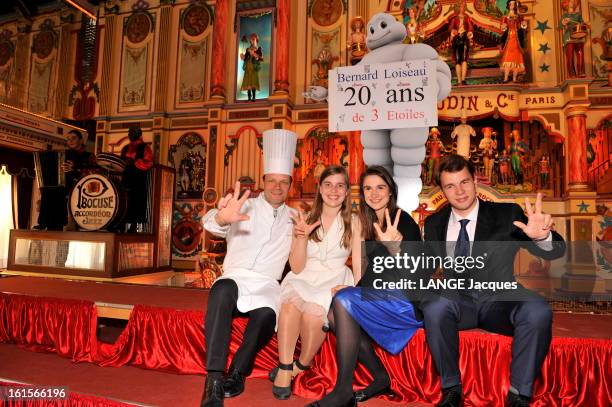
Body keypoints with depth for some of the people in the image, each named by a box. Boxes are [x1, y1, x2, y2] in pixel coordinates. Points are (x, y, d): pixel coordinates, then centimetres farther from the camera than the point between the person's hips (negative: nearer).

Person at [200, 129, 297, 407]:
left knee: (266, 314, -33)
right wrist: (221, 219, -41)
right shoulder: (246, 207, 4)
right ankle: (215, 379, -35)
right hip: (236, 277, -1)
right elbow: (212, 224, -16)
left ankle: (237, 374, -14)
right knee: (223, 289, -37)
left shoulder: (294, 218, 16)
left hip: (267, 285, 2)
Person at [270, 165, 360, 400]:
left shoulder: (353, 225, 4)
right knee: (292, 303, -33)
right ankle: (284, 369, -20)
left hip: (334, 283, -1)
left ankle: (302, 366, -5)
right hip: (303, 280, 1)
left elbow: (359, 269, 3)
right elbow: (297, 267, 0)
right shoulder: (305, 220, 6)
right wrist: (302, 236, -16)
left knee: (313, 312, -31)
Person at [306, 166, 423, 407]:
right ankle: (380, 378, -3)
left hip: (409, 301, -7)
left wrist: (394, 247, -35)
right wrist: (351, 289, 0)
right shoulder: (370, 223, 12)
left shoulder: (403, 221, -10)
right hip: (383, 297, 8)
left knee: (343, 299, -23)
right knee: (334, 312, -12)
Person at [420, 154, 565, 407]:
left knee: (538, 311, -30)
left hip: (499, 303, 0)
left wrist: (542, 237, -31)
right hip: (457, 303, 1)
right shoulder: (434, 223, 6)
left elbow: (555, 252, -6)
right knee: (435, 305, -32)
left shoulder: (507, 215, -1)